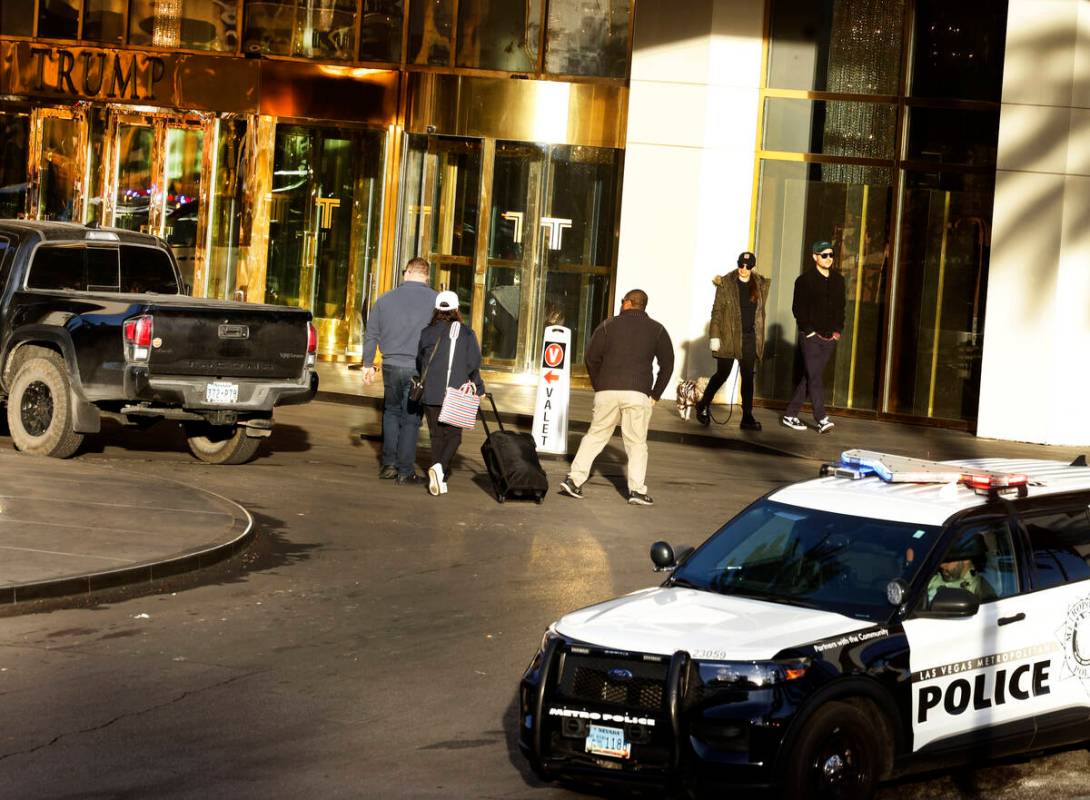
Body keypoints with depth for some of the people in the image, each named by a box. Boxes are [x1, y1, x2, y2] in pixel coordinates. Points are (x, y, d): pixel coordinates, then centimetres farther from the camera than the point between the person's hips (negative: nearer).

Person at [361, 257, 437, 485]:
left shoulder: (385, 299, 6)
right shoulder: (436, 300, -3)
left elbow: (371, 335, 11)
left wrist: (368, 364, 20)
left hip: (392, 366, 2)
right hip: (419, 369, -2)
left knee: (391, 412, 19)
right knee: (411, 419, 3)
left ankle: (389, 464, 15)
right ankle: (405, 471, 5)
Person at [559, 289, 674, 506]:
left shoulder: (609, 325, 8)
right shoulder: (657, 330, 9)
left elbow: (591, 358, 5)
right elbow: (667, 364, 6)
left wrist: (598, 387, 13)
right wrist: (655, 395, 11)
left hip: (607, 391, 1)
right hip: (638, 393, -1)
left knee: (595, 436, 11)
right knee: (636, 443, 6)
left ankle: (574, 479, 5)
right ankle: (637, 489, -1)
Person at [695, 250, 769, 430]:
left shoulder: (760, 285, 7)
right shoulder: (726, 284, -4)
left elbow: (760, 311, 14)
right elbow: (717, 311, -5)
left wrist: (759, 337, 9)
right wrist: (715, 336, -10)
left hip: (750, 338, 3)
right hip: (729, 338, -3)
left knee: (748, 377, 3)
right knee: (723, 374, 1)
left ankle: (747, 418, 5)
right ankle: (703, 405, 22)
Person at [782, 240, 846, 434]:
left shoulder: (838, 280, 13)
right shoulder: (805, 280, -4)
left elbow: (840, 307, 19)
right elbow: (798, 308, -6)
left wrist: (838, 330, 7)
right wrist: (809, 331, -12)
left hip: (829, 337, 6)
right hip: (811, 336, -6)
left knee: (810, 377, 8)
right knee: (815, 377, -11)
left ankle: (790, 414, 16)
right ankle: (822, 419, -16)